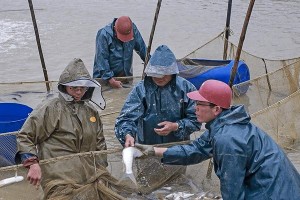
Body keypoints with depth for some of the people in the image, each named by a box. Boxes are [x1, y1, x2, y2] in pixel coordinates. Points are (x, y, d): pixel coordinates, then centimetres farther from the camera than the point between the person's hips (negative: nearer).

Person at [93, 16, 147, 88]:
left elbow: (142, 48, 4)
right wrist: (110, 80, -28)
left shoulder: (133, 29, -8)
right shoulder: (103, 35, -22)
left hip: (126, 75, 4)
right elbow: (102, 59, -23)